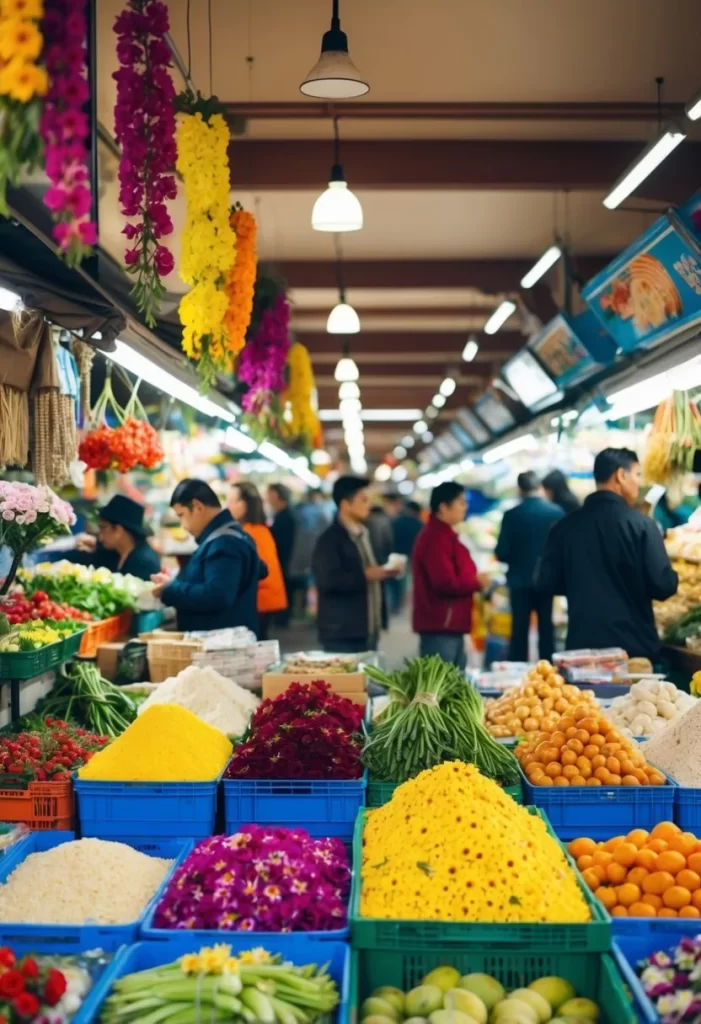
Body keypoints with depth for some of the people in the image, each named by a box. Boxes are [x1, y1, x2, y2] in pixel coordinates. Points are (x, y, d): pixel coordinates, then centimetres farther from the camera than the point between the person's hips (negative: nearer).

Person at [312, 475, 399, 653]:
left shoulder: (364, 534, 16)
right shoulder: (330, 539, -12)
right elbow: (328, 581, -24)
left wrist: (383, 573, 5)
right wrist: (364, 576, -20)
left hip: (368, 631, 9)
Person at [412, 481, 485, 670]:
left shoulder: (445, 535, 17)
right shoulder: (435, 538, -17)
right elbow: (446, 583, -24)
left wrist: (474, 579, 5)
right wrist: (477, 582, -10)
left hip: (451, 625, 11)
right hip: (440, 627, -11)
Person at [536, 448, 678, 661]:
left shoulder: (565, 526, 1)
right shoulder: (640, 524, -10)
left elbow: (546, 582, 3)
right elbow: (663, 586, -13)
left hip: (583, 643, 4)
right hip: (633, 644, -3)